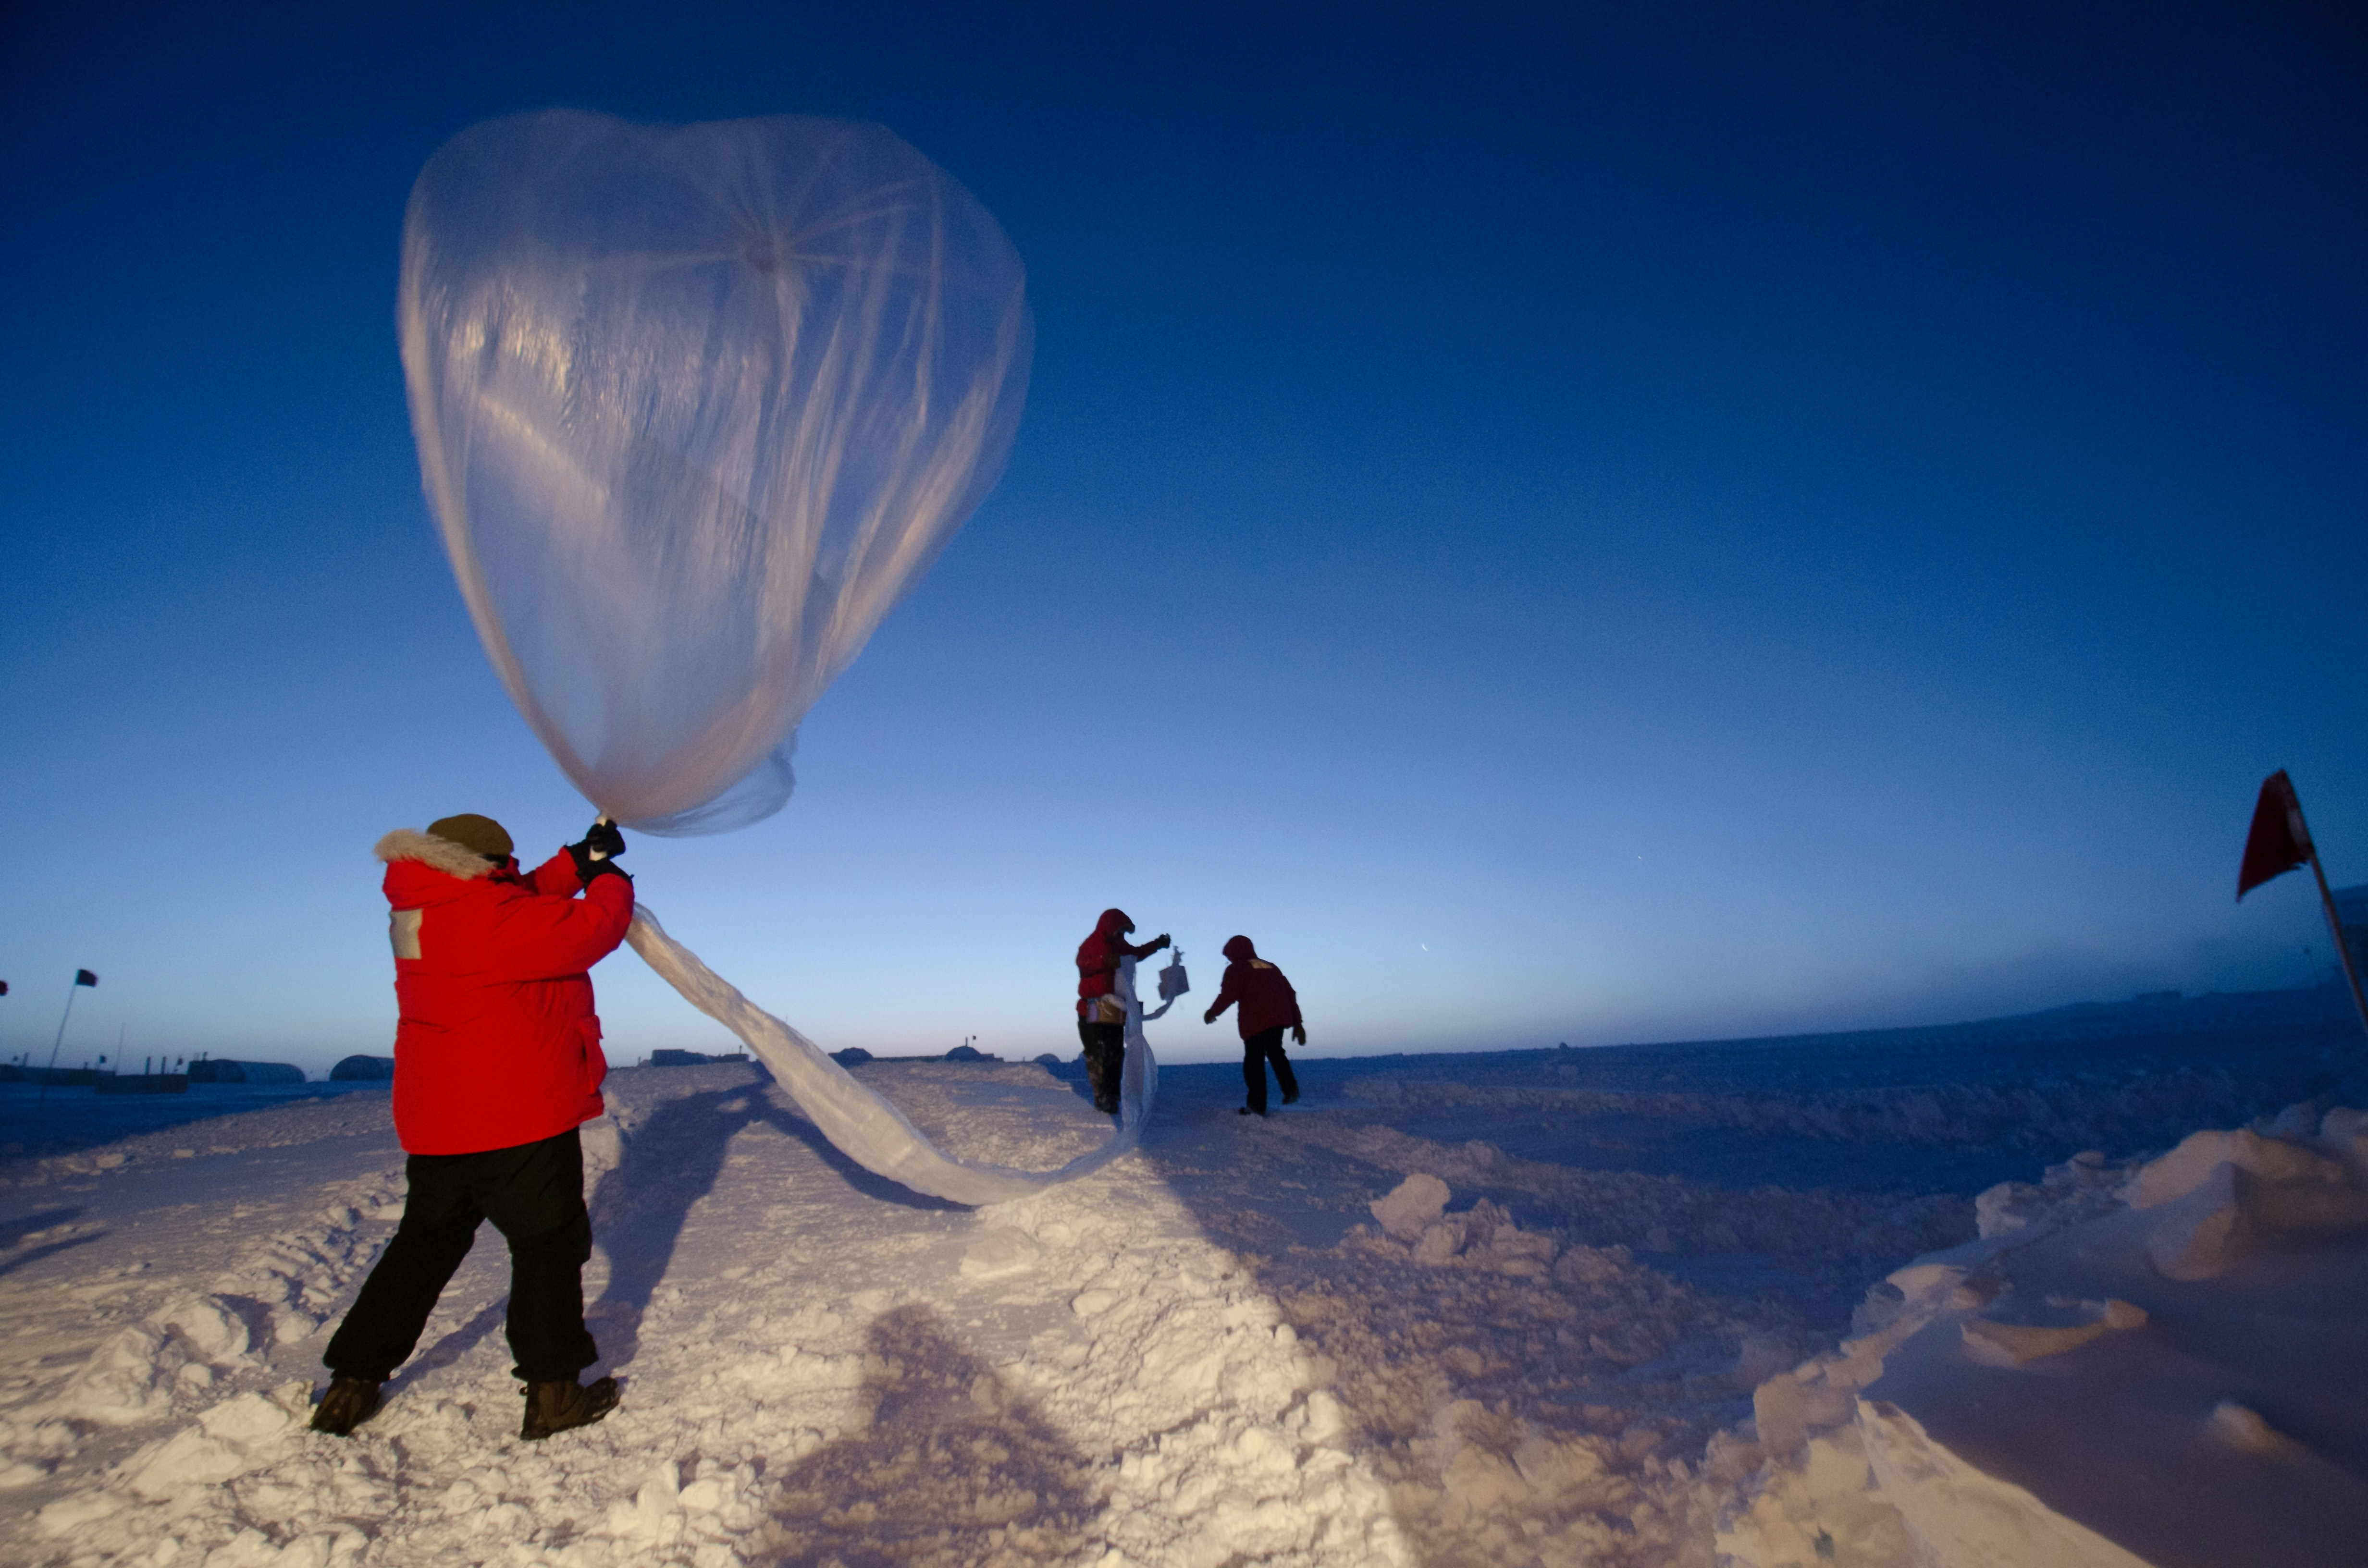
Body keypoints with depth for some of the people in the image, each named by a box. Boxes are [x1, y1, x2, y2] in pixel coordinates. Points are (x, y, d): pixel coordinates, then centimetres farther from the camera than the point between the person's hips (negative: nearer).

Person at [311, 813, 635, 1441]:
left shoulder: (423, 913, 6)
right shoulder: (492, 916, -22)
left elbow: (526, 902, 15)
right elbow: (593, 927, -15)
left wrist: (580, 861, 11)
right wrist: (609, 879, 4)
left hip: (435, 1125, 9)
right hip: (520, 1123, -8)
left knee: (423, 1245, 23)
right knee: (547, 1243, 5)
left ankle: (352, 1386, 29)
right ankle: (552, 1390, 11)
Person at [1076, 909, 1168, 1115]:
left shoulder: (1119, 946, 17)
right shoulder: (1091, 945, -9)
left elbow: (1137, 953, 35)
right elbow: (1083, 963, -27)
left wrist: (1157, 944, 26)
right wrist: (1104, 961, -43)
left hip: (1115, 1010, 9)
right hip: (1095, 1011, -8)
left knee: (1116, 1054, 11)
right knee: (1099, 1055, -10)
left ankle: (1112, 1096, 19)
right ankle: (1103, 1098, -8)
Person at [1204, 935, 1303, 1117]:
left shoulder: (1236, 969, 5)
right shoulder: (1271, 968, 24)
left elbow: (1228, 995, -9)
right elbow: (1290, 994, 20)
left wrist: (1212, 1012, 7)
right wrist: (1297, 1023, 22)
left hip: (1256, 1020, -6)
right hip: (1279, 1018, 6)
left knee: (1254, 1061, 2)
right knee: (1275, 1052, 26)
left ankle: (1258, 1105, 1)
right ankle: (1291, 1089, 14)